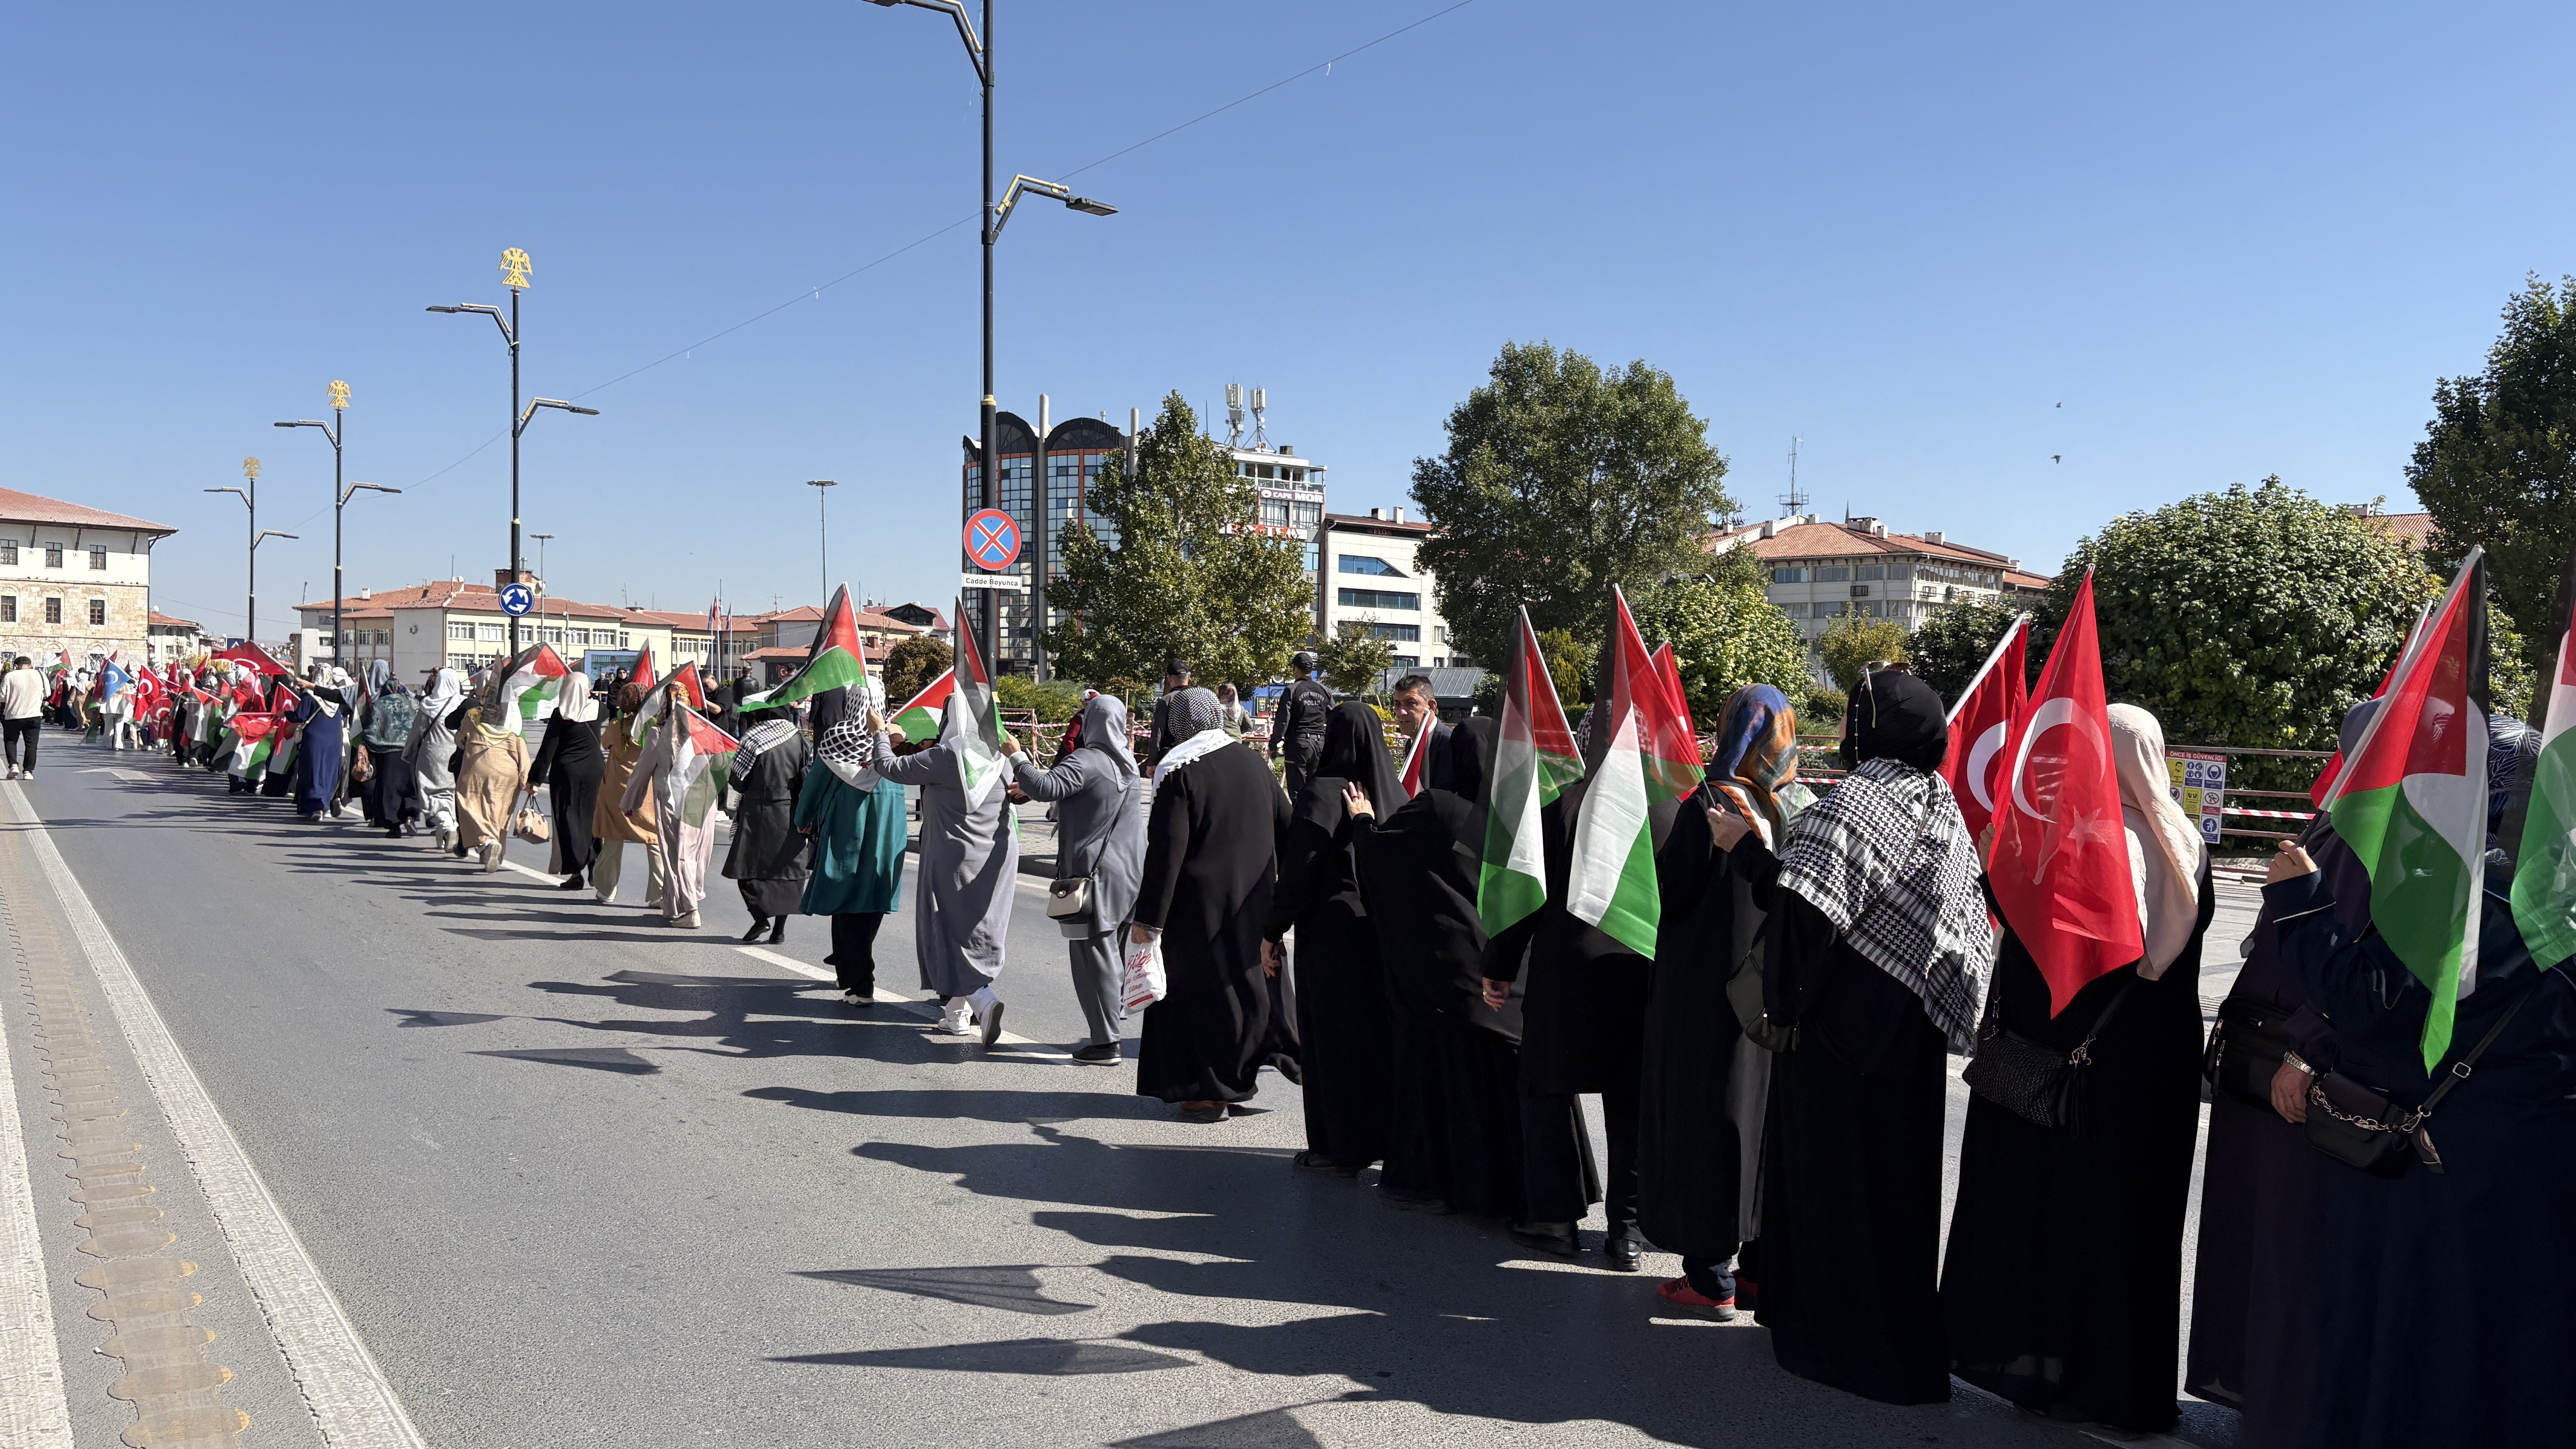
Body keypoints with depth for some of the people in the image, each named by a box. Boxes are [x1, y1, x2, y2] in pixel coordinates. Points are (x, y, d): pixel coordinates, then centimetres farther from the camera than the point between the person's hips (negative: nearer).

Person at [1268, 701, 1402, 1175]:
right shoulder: (1395, 794, 4)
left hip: (1331, 932, -6)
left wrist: (1274, 932, -8)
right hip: (1385, 933, 6)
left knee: (1332, 1035, 3)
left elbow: (1298, 872, -15)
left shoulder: (1323, 794, -14)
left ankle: (1340, 1148, 8)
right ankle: (1386, 1133, 22)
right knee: (1380, 1030, 14)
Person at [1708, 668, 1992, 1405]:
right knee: (1896, 1166, 17)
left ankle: (1840, 1335, 13)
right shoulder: (1940, 804, 7)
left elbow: (1805, 911, -25)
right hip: (1913, 1024, 8)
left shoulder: (1854, 803, -18)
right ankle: (1904, 1333, 29)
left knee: (1835, 1168, 3)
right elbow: (1968, 912, 14)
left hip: (1844, 1021, -8)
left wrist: (1744, 848, -13)